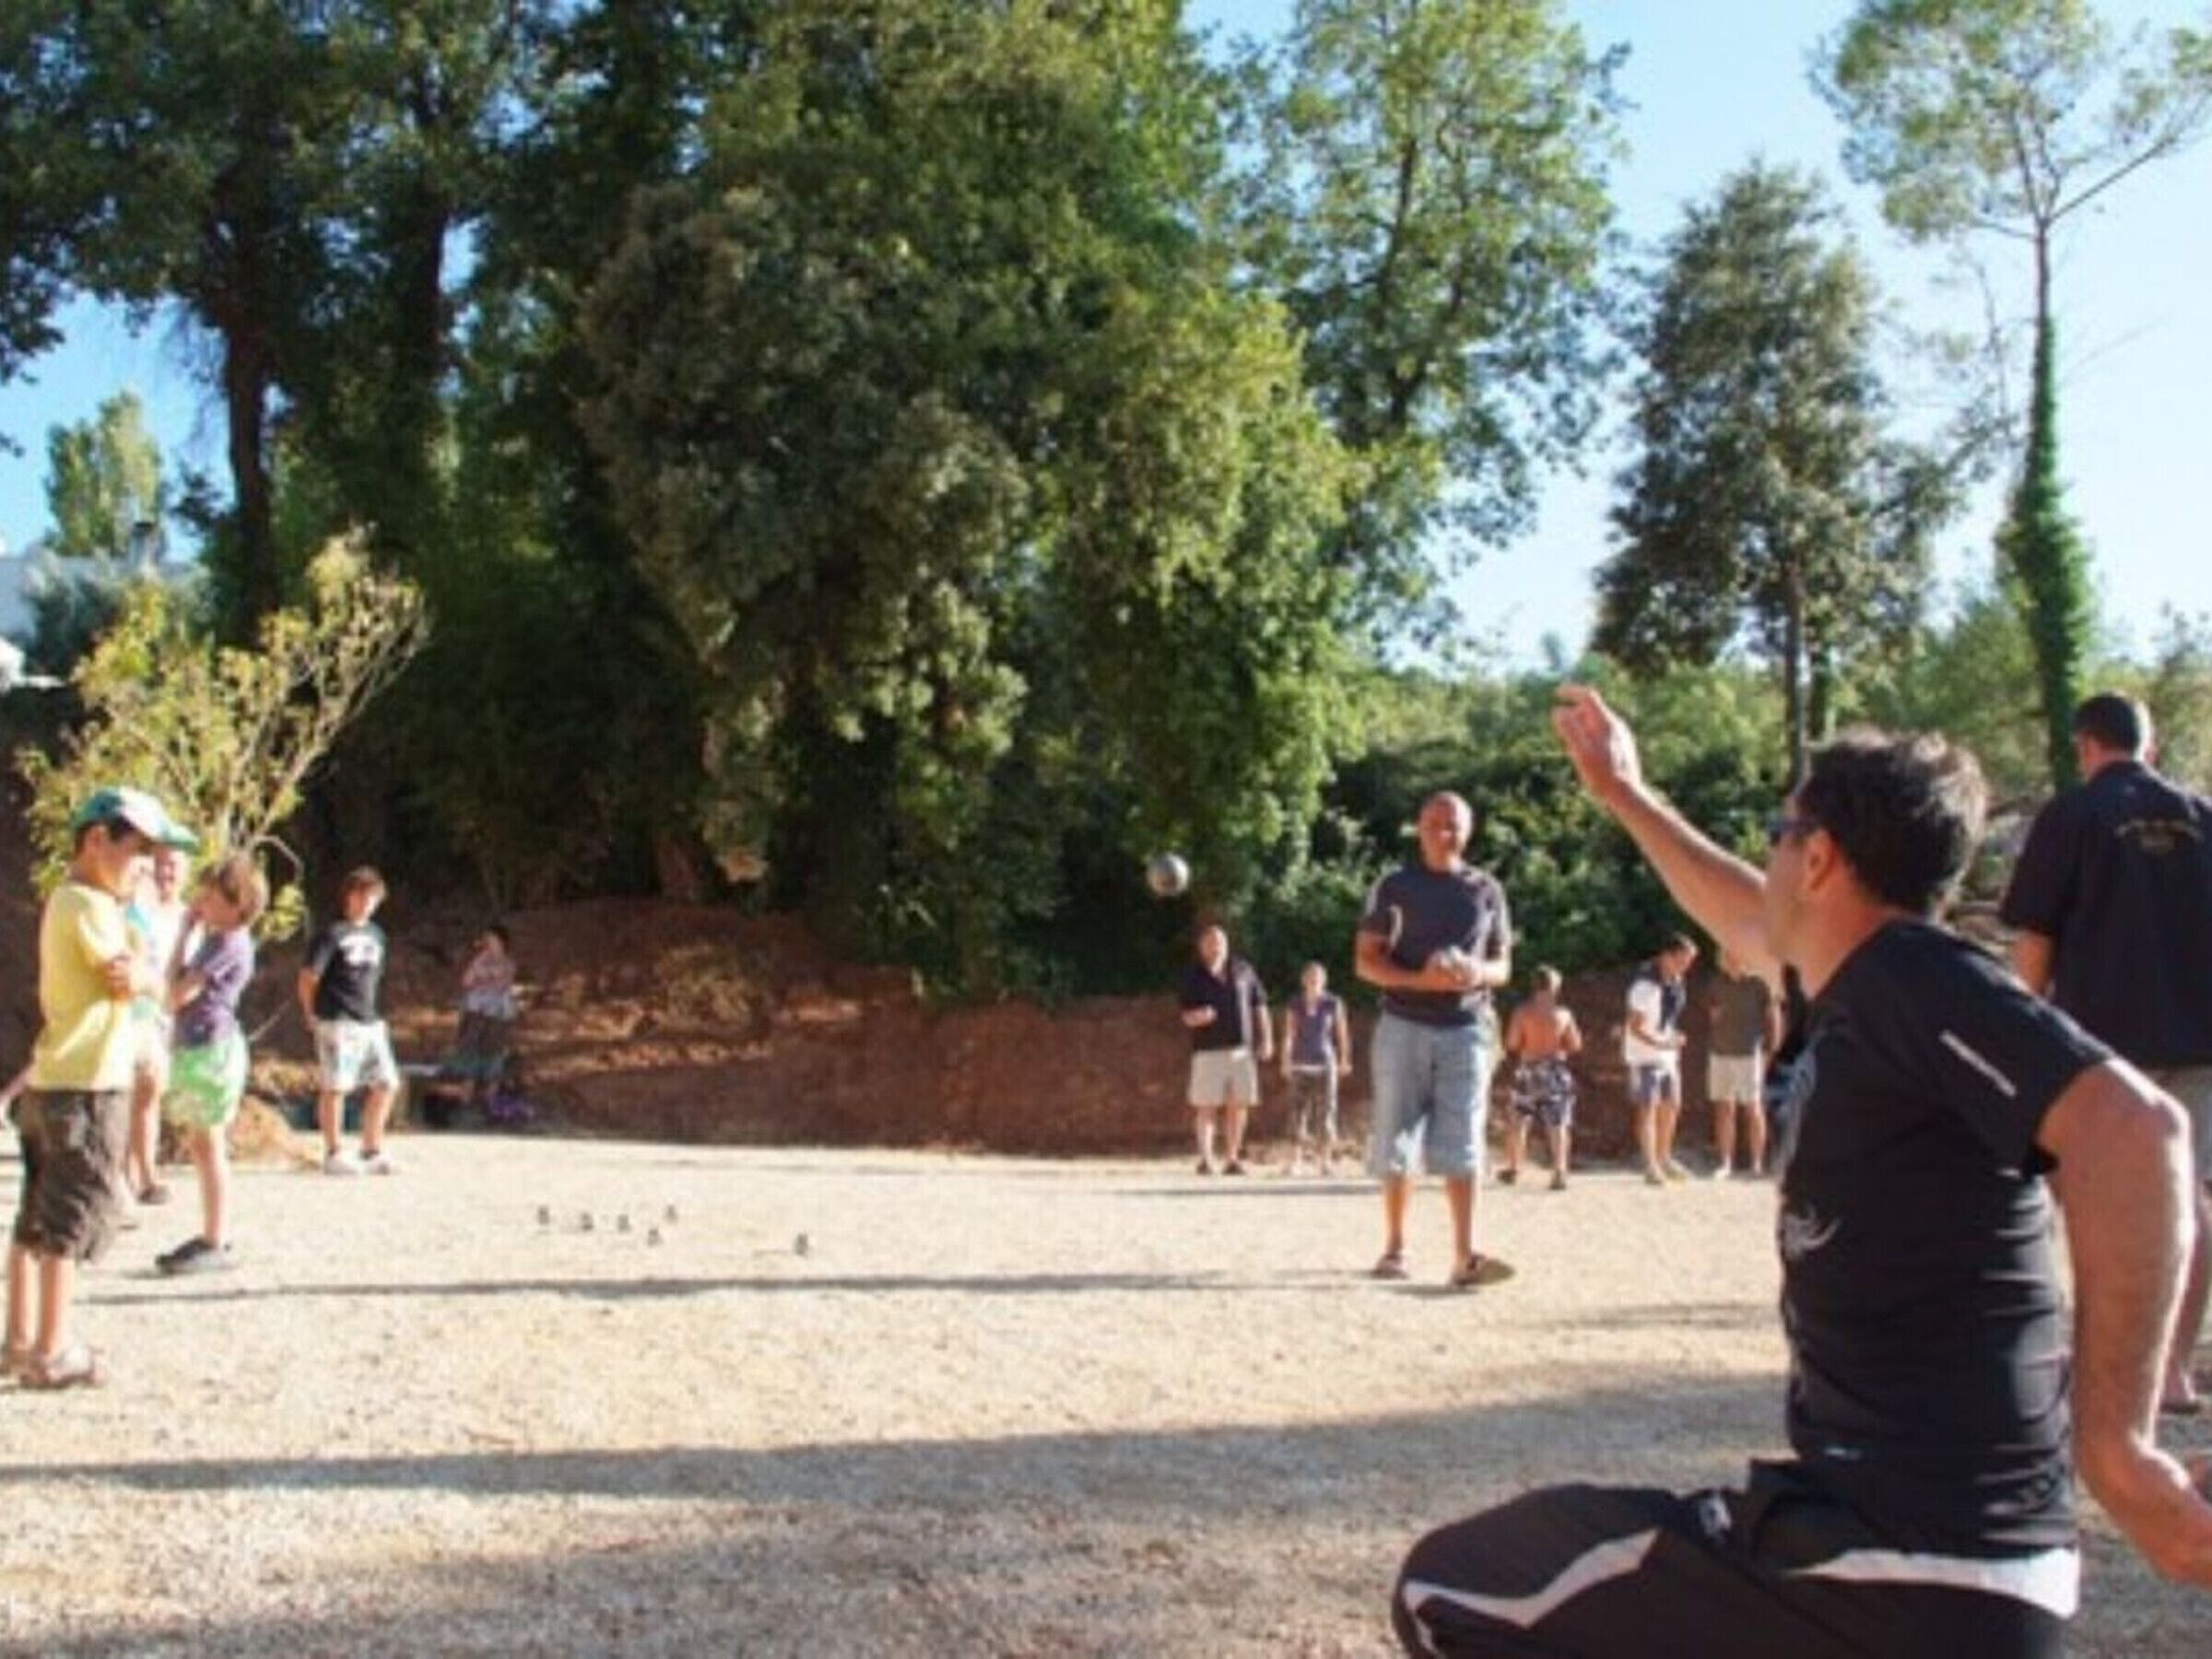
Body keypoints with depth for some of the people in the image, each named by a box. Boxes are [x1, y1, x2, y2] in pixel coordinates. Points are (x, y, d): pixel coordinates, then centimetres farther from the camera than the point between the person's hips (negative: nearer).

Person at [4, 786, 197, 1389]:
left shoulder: (64, 903, 16)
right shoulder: (91, 906, -15)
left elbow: (123, 977, 13)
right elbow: (137, 983, -12)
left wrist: (128, 971, -4)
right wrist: (141, 972, 5)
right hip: (87, 1087, -9)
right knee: (74, 1222, -4)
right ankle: (50, 1353, -1)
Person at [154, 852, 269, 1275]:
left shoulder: (229, 943, -15)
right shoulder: (218, 939, 16)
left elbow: (178, 994, -17)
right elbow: (179, 990, 16)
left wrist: (188, 932, -11)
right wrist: (192, 931, 14)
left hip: (212, 1048, -10)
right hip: (195, 1046, 10)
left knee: (210, 1146, -5)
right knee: (203, 1147, 14)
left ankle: (216, 1244, 0)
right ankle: (213, 1235, 21)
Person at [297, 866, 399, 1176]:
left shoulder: (375, 934, 15)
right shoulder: (333, 934, -7)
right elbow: (308, 977, -7)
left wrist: (370, 1011, 16)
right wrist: (312, 1016, -2)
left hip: (370, 1021, 7)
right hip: (337, 1022, -7)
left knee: (385, 1083, 5)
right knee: (335, 1087, -3)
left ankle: (372, 1151, 14)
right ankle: (334, 1154, 5)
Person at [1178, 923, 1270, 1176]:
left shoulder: (1242, 969, 8)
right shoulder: (1193, 975, 1)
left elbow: (1259, 1005, 14)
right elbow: (1187, 1016, -3)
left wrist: (1266, 1038, 9)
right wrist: (1198, 1017, -25)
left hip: (1242, 1048, 3)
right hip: (1208, 1050, -3)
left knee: (1238, 1105, 3)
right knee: (1206, 1106, -4)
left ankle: (1232, 1158, 11)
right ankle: (1205, 1159, 2)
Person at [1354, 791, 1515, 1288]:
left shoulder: (1487, 890, 10)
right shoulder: (1394, 887, 4)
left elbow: (1503, 966, 14)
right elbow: (1366, 961, 0)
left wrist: (1478, 973, -11)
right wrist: (1420, 980, -17)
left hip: (1466, 1028, 1)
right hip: (1404, 1026, 0)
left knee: (1462, 1144, -8)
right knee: (1396, 1140, 4)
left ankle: (1465, 1256, -15)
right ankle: (1394, 1247, 16)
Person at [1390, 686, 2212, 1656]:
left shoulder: (1912, 974, -13)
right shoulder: (1867, 995, 14)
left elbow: (2129, 1127, -29)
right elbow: (1755, 929, 37)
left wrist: (2115, 1445, -31)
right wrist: (1624, 795, 46)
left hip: (1892, 1557, -10)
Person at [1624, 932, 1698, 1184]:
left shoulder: (1675, 981, 4)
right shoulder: (1646, 984, -23)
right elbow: (1635, 1027, -23)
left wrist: (1676, 1041, 13)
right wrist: (1660, 1044, -35)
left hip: (1668, 1053, 8)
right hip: (1645, 1054, -8)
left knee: (1671, 1106, 13)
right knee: (1648, 1108, -3)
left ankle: (1664, 1159, 28)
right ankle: (1651, 1166, 2)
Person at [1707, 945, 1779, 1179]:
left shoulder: (1759, 983, -6)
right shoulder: (1718, 982, 8)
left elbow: (1774, 1014, -1)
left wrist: (1772, 1047, -3)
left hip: (1749, 1054, -4)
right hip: (1720, 1053, 4)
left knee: (1753, 1110, 0)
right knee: (1724, 1109, 5)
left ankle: (1757, 1164, 6)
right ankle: (1725, 1163, 9)